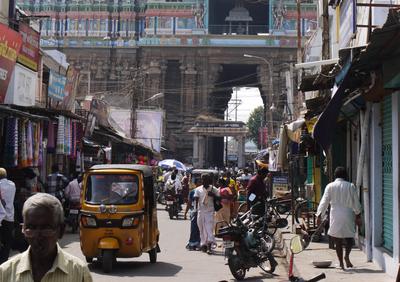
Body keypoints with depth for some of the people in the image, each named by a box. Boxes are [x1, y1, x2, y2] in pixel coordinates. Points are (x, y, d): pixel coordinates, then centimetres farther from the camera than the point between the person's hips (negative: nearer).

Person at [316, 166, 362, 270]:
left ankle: (341, 263, 6)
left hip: (335, 217, 0)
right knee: (349, 238, 12)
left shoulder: (330, 186, 0)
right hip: (348, 215, 0)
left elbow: (324, 202, -2)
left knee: (338, 240, 6)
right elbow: (356, 202, 6)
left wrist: (319, 215, 1)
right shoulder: (350, 186, 1)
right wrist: (358, 215, 17)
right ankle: (347, 255, -13)